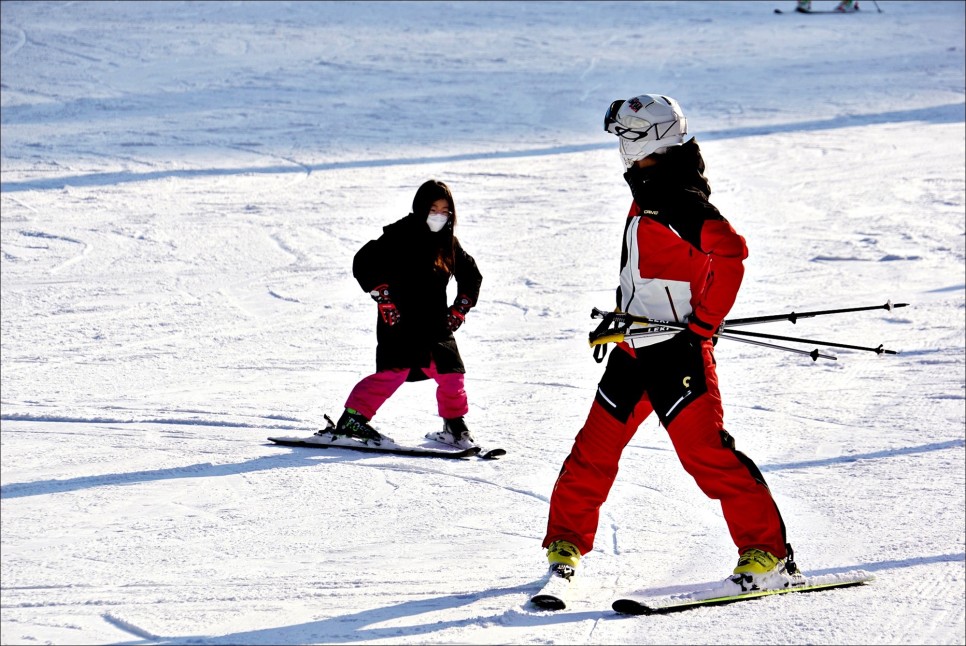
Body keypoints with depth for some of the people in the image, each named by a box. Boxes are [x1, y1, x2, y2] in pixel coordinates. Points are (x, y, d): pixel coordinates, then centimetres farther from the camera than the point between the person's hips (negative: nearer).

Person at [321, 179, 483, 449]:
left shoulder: (449, 243, 11)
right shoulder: (401, 235, -8)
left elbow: (472, 276, 25)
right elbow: (364, 263, -12)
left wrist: (459, 309, 13)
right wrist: (383, 298, -15)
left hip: (435, 326, 6)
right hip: (399, 323, -6)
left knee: (451, 373, 3)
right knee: (394, 372, -16)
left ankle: (454, 425, 22)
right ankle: (351, 421, -12)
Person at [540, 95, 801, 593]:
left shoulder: (678, 200, -15)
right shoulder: (649, 193, 16)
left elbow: (730, 252, -27)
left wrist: (703, 324, -22)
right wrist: (623, 317, 29)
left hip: (677, 348, -10)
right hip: (635, 349, 10)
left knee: (704, 449, -14)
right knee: (595, 446, 13)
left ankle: (768, 555, -11)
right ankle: (565, 545, 27)